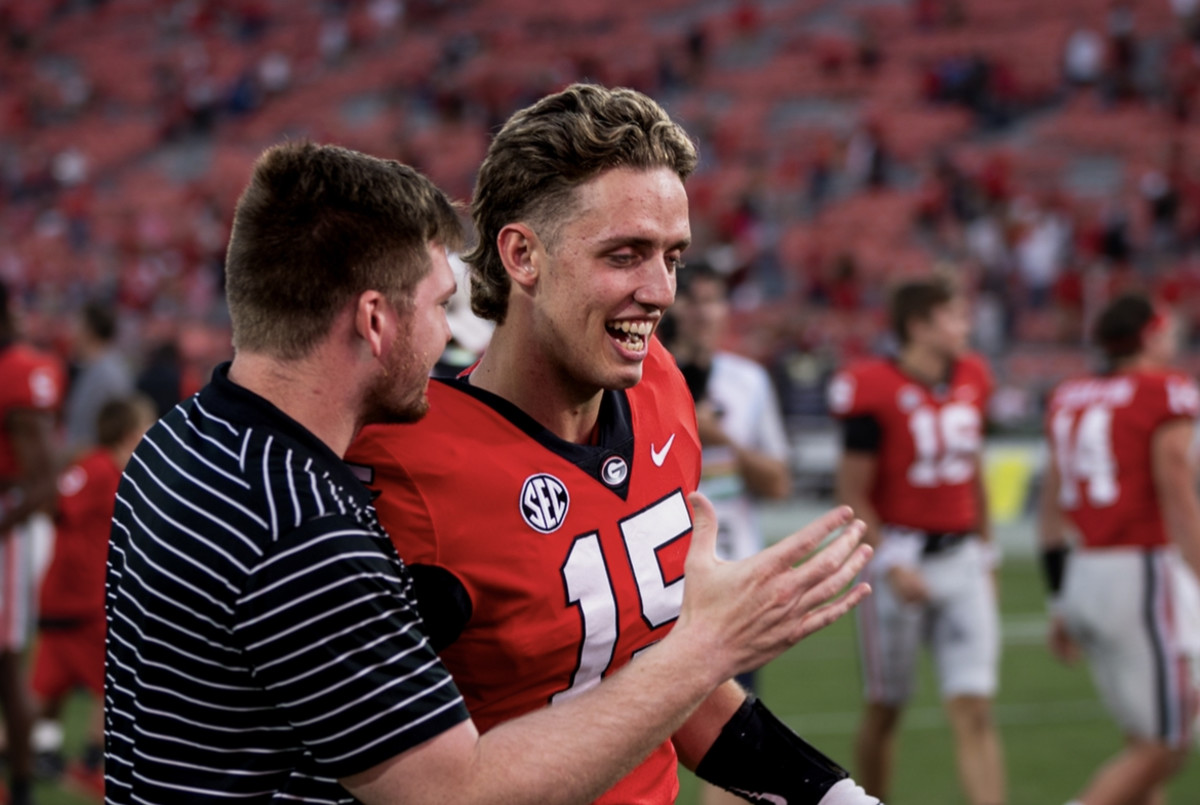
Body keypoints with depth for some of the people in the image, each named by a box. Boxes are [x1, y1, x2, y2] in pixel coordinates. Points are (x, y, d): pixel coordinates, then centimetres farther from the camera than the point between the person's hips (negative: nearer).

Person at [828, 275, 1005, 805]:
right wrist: (891, 564, -16)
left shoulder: (971, 381, 7)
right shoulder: (876, 391, -13)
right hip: (901, 555, -5)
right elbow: (852, 494, -10)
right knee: (885, 708, 10)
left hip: (961, 559, 5)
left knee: (974, 710, -3)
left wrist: (985, 556, 18)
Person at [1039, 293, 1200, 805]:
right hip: (1142, 573, -8)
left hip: (1083, 573, 8)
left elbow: (1052, 509, 17)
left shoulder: (1069, 399, 14)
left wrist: (1061, 603, 23)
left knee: (1146, 741, 15)